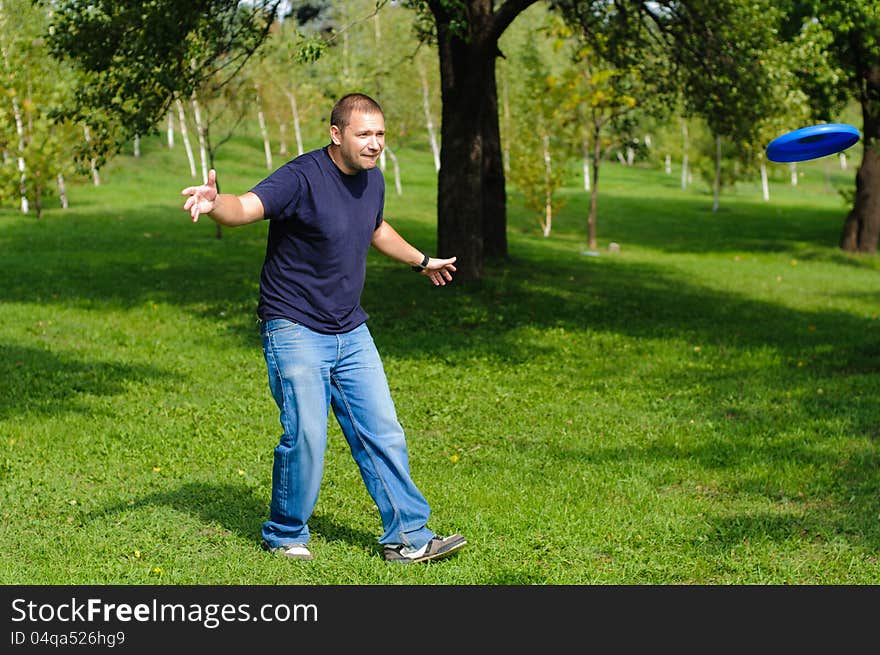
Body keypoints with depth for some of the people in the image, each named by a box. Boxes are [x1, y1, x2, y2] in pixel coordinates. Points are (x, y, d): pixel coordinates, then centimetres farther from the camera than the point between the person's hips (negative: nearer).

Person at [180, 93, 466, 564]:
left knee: (383, 435, 6)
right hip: (295, 331, -7)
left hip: (351, 333, 7)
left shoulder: (372, 180, 6)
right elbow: (246, 207, -33)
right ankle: (285, 536, 14)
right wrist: (215, 204, -56)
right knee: (305, 437, -8)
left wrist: (421, 261, 42)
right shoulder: (303, 178, -17)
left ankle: (408, 537, 16)